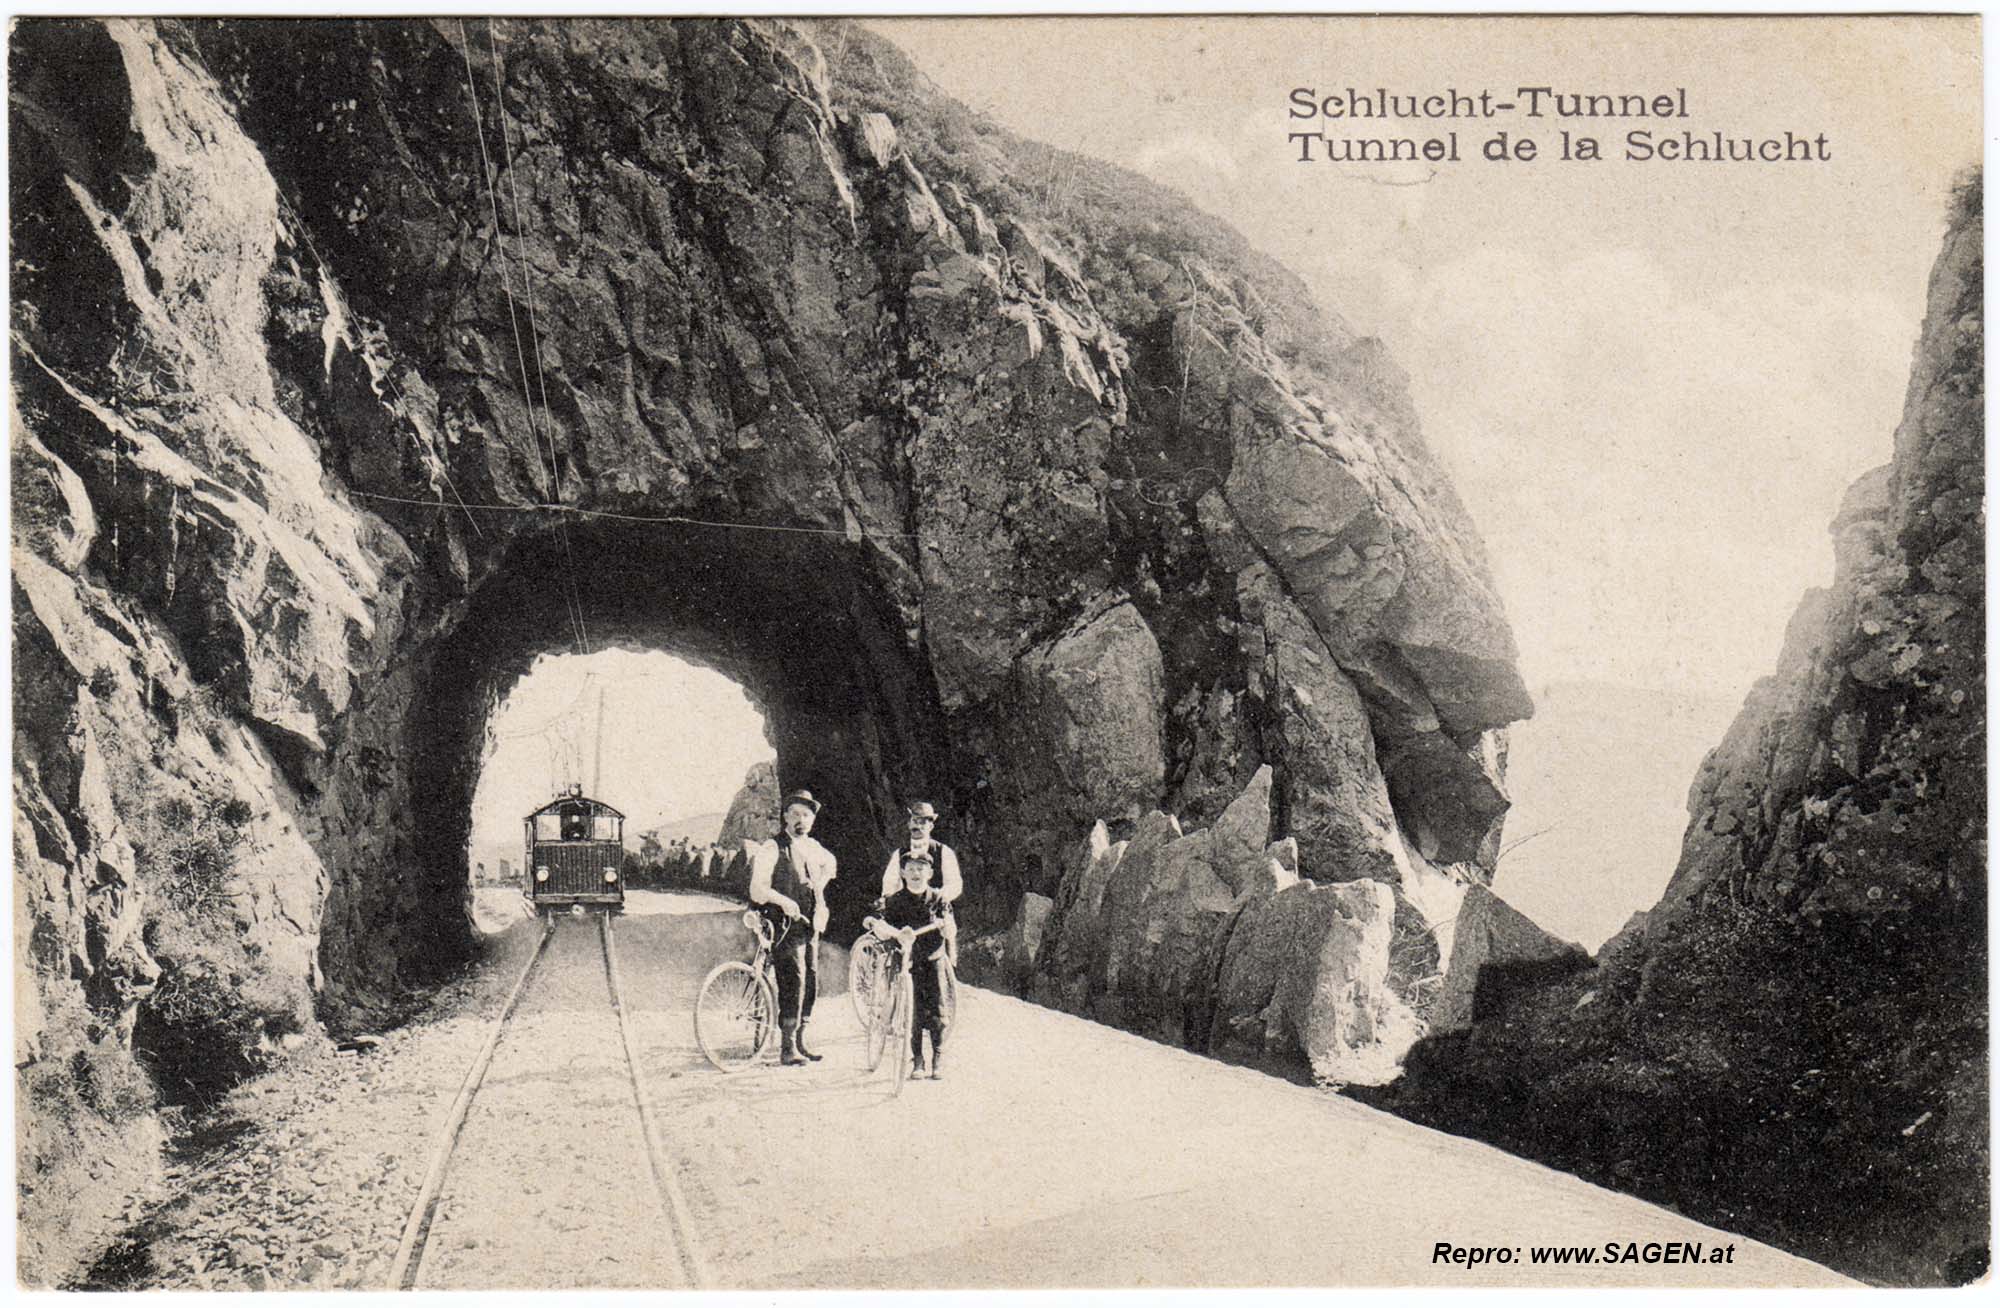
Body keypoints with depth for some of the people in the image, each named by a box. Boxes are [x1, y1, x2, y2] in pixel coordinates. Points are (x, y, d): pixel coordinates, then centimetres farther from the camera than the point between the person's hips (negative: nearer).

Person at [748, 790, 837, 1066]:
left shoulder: (814, 848, 13)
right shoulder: (771, 849, -7)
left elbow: (830, 864, 37)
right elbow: (757, 890, -16)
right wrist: (784, 900, -31)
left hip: (811, 926, 7)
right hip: (786, 927, -7)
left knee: (811, 981, 7)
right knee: (794, 981, -16)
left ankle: (800, 1040, 20)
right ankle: (787, 1048, -13)